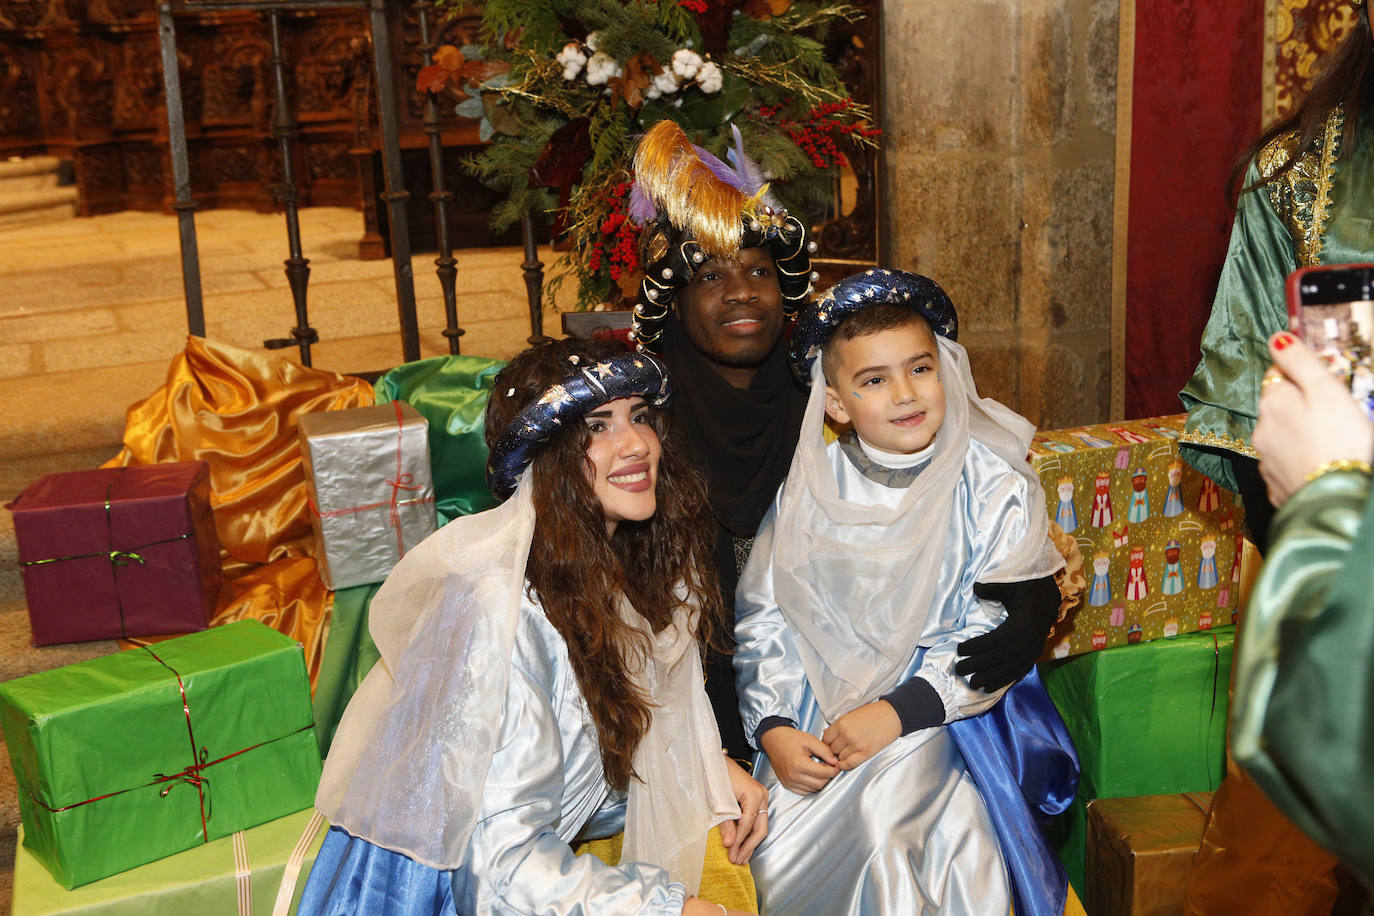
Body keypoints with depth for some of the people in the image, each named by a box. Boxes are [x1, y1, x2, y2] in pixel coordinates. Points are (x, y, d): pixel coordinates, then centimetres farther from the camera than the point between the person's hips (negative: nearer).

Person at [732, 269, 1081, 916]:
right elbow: (764, 616, 4)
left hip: (941, 707, -2)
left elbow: (1001, 632, -9)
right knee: (783, 851, -17)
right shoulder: (808, 489, 1)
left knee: (880, 808, -30)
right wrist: (773, 729, -10)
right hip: (822, 701, 3)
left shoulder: (995, 486, -5)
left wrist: (898, 712, -20)